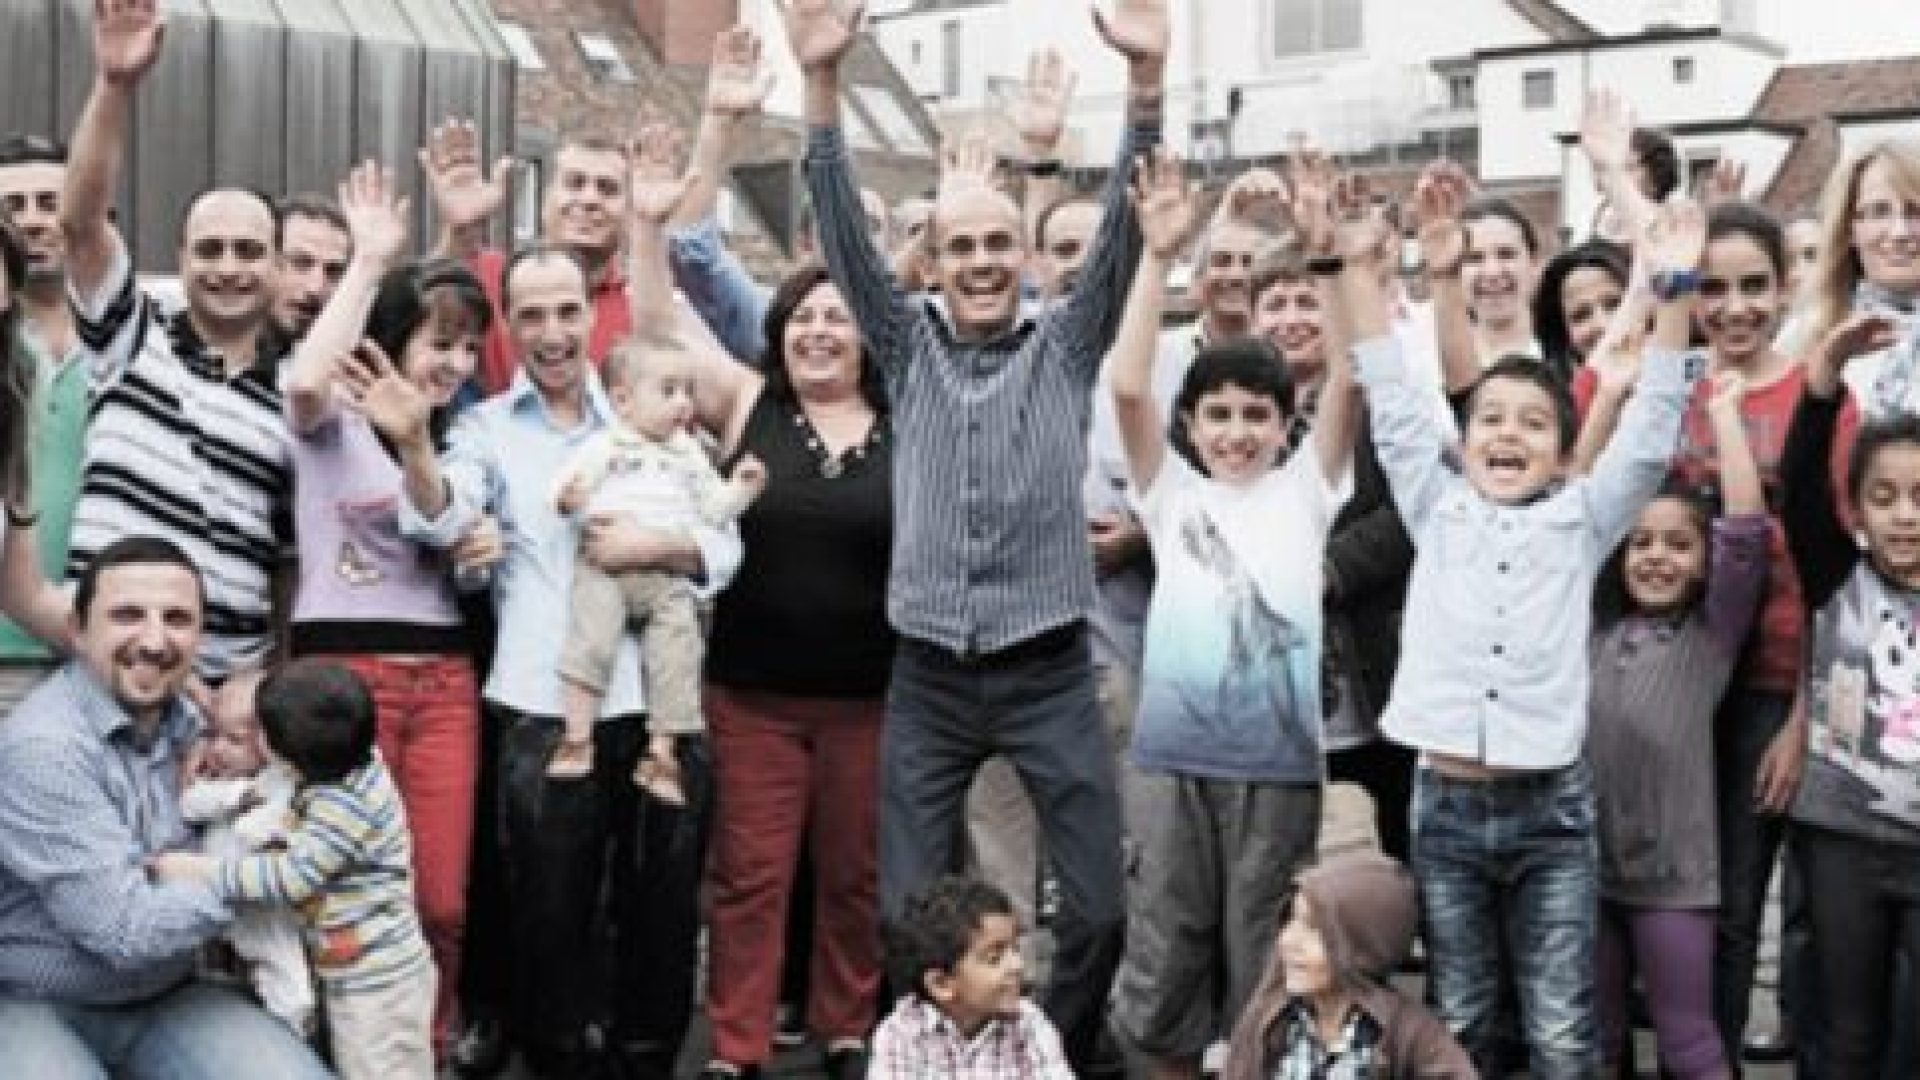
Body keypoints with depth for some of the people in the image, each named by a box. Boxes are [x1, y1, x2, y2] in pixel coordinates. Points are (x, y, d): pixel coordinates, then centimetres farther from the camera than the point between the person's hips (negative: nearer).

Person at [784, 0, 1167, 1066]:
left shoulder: (1067, 347, 5)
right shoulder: (907, 345, 7)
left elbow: (1123, 228, -6)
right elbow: (843, 230, -2)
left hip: (1049, 674, -1)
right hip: (929, 678, 1)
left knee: (1101, 907, -2)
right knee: (908, 913, 3)